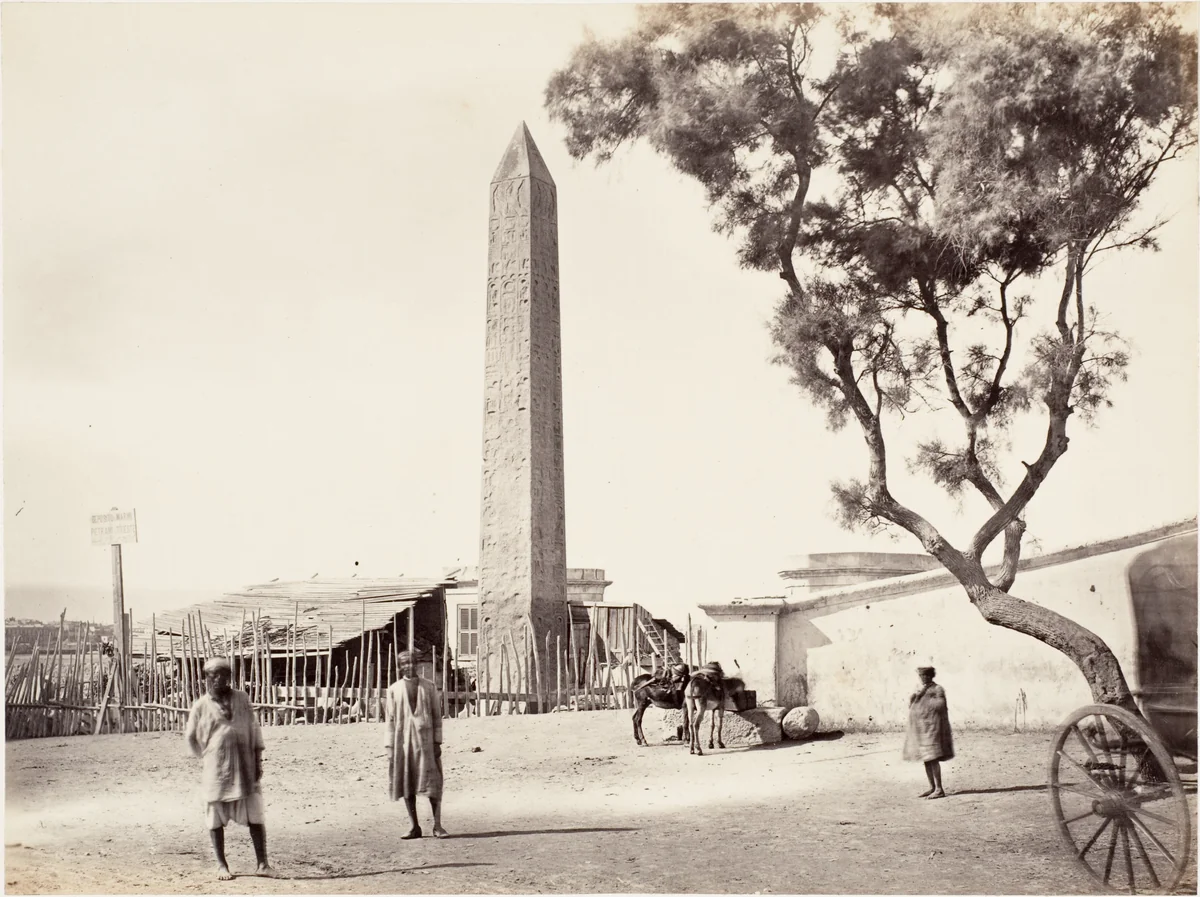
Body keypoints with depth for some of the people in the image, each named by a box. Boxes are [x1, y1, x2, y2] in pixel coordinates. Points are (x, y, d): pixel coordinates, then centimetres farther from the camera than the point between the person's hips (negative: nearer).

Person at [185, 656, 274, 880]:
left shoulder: (242, 700, 5)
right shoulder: (201, 706, -1)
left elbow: (255, 730, 6)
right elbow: (191, 738, 9)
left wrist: (258, 761, 1)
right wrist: (209, 758, 5)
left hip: (245, 768, 1)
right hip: (216, 771, -1)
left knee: (255, 817, 1)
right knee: (216, 819, 6)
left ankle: (263, 863, 7)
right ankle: (221, 865, 19)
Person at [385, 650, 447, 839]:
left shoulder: (428, 686, 5)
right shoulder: (394, 689, 6)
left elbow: (437, 715, 4)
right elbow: (390, 720, 6)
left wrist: (437, 742, -2)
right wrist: (390, 747, 0)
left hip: (425, 740, -1)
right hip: (402, 740, 1)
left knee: (432, 782, -4)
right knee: (406, 784, 3)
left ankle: (437, 825, 4)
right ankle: (414, 827, 12)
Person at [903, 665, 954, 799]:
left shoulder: (938, 689, -5)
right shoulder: (919, 690, 17)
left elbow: (940, 706, -17)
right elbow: (910, 705, 12)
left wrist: (926, 696, -13)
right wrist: (916, 695, -5)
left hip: (931, 729, -8)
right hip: (921, 729, 8)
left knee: (933, 758, -11)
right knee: (926, 759, 10)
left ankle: (939, 789, -9)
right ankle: (932, 787, 16)